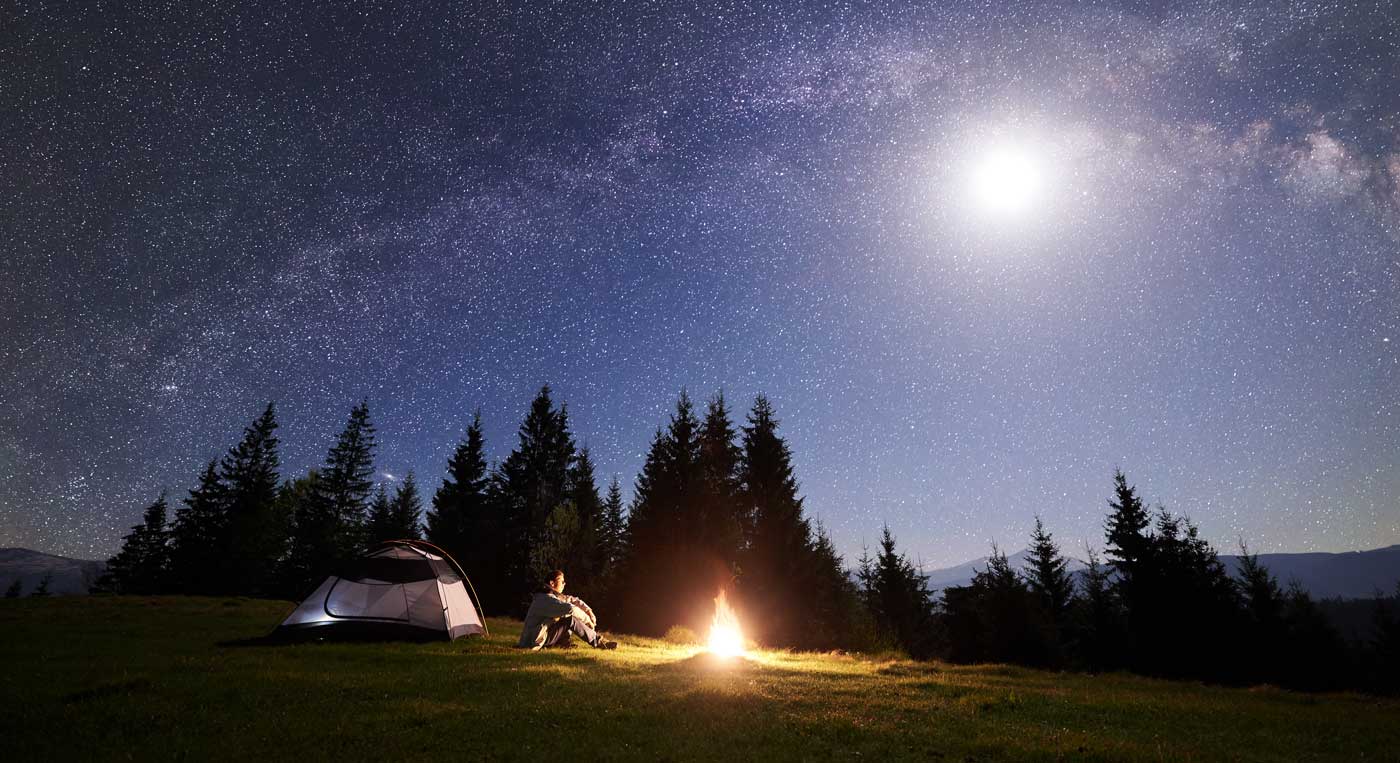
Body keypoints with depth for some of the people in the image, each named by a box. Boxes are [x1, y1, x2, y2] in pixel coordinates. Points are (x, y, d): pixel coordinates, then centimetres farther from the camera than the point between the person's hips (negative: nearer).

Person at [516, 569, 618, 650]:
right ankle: (598, 642, -14)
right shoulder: (545, 599, -21)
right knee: (571, 620, -22)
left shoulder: (555, 596, 10)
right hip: (536, 641, -10)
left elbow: (574, 600, 18)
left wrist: (589, 611, 1)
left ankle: (561, 642, -2)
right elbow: (570, 609, -32)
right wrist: (587, 620, -19)